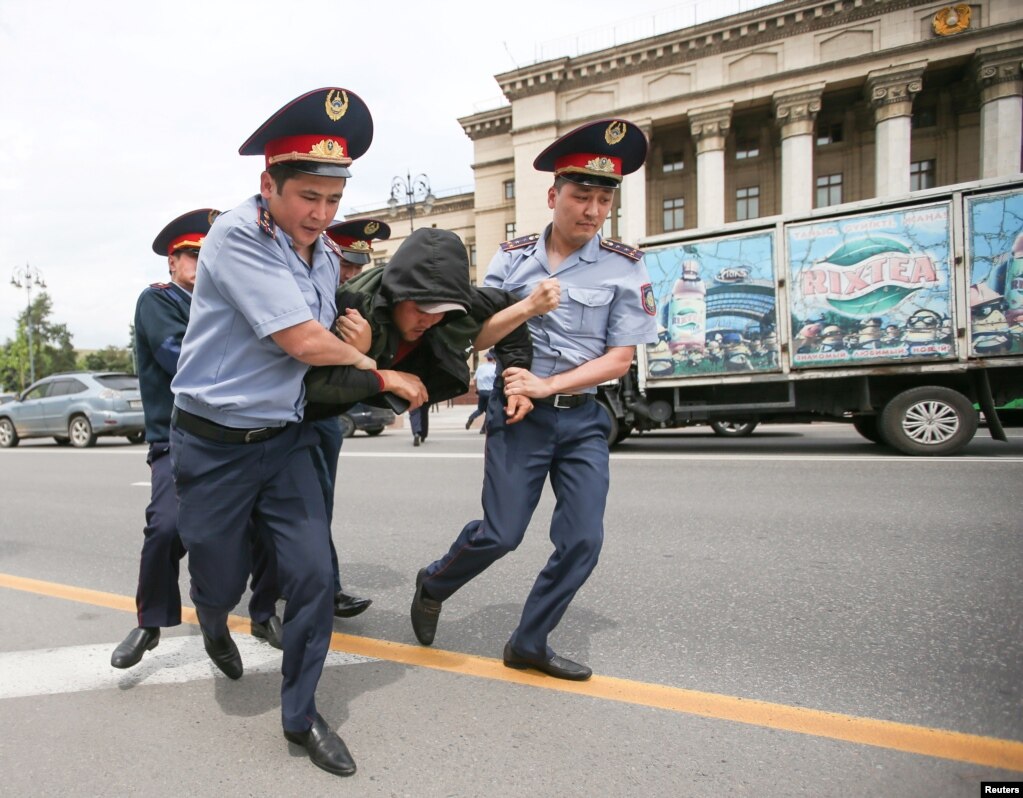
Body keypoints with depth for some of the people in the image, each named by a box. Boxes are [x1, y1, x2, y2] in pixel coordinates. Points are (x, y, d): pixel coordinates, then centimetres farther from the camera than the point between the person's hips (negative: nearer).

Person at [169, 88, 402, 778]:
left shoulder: (327, 258, 6)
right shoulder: (238, 234, -17)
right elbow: (301, 341, -21)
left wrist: (348, 335, 4)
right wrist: (363, 359, -7)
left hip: (284, 440, 5)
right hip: (213, 443, -4)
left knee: (314, 575, -3)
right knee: (223, 580, 12)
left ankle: (301, 716, 19)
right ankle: (215, 628, 52)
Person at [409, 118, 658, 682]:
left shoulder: (624, 268, -1)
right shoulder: (513, 258, 2)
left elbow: (620, 358, -5)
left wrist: (547, 384, -14)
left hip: (583, 419, 2)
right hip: (518, 415, -1)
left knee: (582, 540, 0)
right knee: (501, 533, 0)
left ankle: (529, 644, 23)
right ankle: (432, 585, 33)